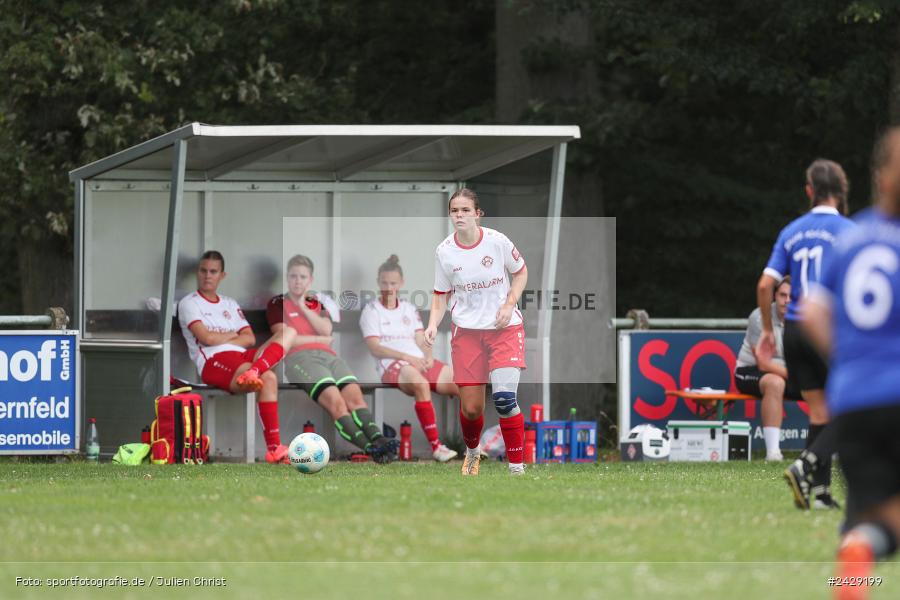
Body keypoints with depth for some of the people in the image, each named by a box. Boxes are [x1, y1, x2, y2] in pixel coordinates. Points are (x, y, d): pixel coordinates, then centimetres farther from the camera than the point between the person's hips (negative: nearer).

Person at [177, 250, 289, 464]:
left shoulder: (230, 304, 29)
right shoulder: (189, 303, 10)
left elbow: (250, 339, 15)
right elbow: (206, 338, -7)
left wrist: (221, 338, -1)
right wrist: (233, 335, 9)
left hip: (242, 357, 6)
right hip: (213, 362, -6)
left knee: (277, 346, -26)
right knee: (268, 378, -33)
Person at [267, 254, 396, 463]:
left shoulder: (316, 304, 30)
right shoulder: (277, 304, 15)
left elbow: (326, 331, 10)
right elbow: (286, 340, -1)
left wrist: (303, 307, 8)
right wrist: (319, 339, 5)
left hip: (327, 355, 5)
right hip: (298, 358, -5)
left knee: (354, 393, -27)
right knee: (334, 399, -31)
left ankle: (377, 438, -49)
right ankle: (369, 448, -50)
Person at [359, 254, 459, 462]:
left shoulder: (409, 309, 23)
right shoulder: (371, 311, 6)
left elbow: (421, 342, 17)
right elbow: (375, 348, -5)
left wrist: (428, 356, -7)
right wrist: (406, 357, -16)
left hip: (420, 362, 6)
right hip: (392, 366, -6)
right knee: (421, 384, -40)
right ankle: (435, 447, -41)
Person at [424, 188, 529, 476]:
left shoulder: (497, 241, -10)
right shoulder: (444, 252, -4)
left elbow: (521, 272, 6)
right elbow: (441, 295, 7)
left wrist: (509, 304, -8)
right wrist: (433, 325, -11)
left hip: (504, 326, -2)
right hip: (467, 331, 2)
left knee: (504, 397, -20)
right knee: (471, 409, 2)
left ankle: (517, 467, -8)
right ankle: (472, 452, 36)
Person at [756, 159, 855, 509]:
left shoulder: (792, 232, 8)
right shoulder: (846, 231, -5)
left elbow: (765, 285, 4)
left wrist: (767, 330, 15)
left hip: (795, 330, 5)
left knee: (819, 414, 10)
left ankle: (821, 492, 4)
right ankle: (804, 467, -18)